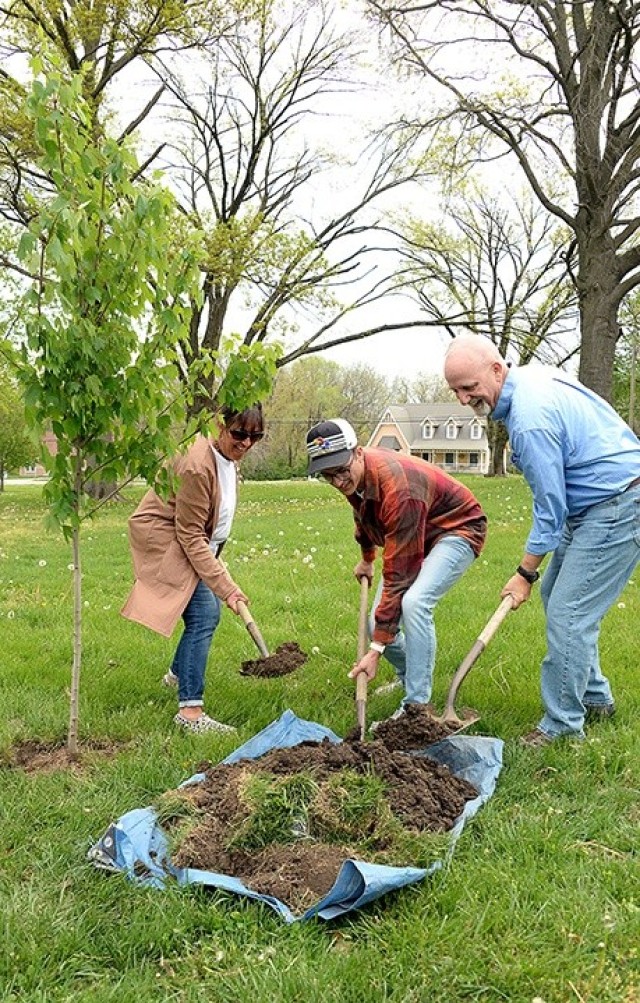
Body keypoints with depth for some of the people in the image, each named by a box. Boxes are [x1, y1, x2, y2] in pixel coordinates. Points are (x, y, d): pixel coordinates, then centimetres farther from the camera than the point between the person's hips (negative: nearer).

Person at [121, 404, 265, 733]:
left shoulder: (229, 456, -1)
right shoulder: (198, 464, -31)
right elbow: (191, 535, -29)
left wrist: (213, 557, 20)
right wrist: (225, 586, -30)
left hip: (189, 539, 10)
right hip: (163, 539, -10)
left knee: (208, 610, 19)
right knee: (204, 614, -20)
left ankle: (178, 673, 43)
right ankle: (190, 710, -17)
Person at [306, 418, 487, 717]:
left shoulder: (398, 488, -38)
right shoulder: (353, 478, -12)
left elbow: (398, 575, -36)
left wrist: (377, 648, -35)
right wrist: (366, 558, 32)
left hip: (458, 529, -8)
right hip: (415, 537, 8)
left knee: (414, 602, -32)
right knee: (378, 623, -2)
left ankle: (416, 706, -21)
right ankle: (409, 677, 28)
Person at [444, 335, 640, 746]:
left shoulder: (530, 419, -27)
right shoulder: (532, 373, 4)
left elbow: (550, 508, -21)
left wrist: (526, 573, -10)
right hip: (593, 504, 11)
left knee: (567, 613, -10)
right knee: (557, 596, 17)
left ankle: (563, 724, 3)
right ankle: (595, 697, 28)